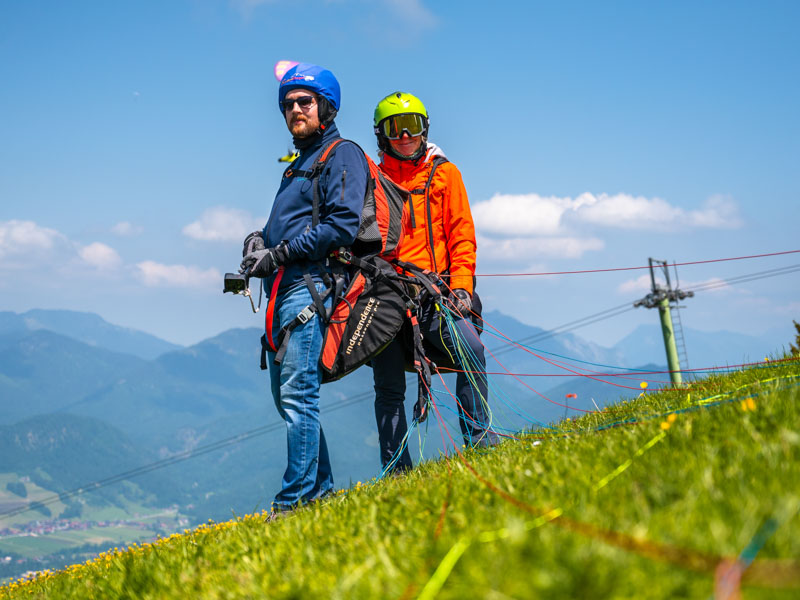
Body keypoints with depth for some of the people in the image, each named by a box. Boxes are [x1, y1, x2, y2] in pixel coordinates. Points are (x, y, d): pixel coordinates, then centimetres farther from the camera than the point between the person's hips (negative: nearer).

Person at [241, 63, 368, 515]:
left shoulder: (343, 156, -2)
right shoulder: (297, 166, 27)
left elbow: (343, 226, -14)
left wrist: (280, 253, -15)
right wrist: (259, 240, 5)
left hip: (309, 285, -10)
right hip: (283, 291, 10)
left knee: (298, 393, -14)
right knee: (287, 395, 9)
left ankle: (296, 499, -13)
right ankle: (322, 489, 16)